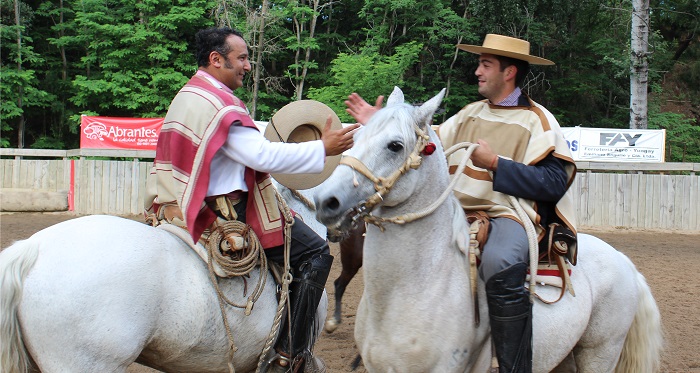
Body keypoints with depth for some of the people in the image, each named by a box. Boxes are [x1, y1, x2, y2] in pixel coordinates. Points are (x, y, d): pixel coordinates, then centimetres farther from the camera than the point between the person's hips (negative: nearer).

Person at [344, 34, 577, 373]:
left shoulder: (537, 121, -1)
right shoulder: (471, 113, 18)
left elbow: (554, 183, -12)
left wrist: (495, 163, -17)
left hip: (510, 215, -7)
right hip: (460, 214, 8)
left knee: (499, 264, -39)